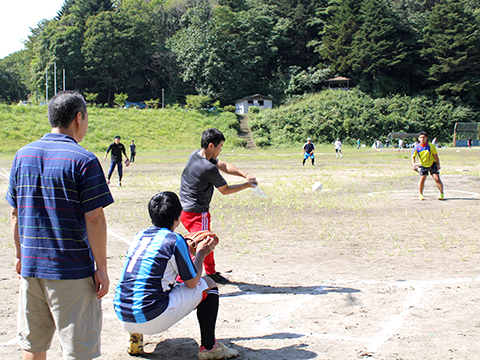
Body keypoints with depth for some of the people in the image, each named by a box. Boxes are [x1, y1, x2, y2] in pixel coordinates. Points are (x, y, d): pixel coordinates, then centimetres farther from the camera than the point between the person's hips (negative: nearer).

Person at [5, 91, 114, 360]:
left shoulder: (23, 155, 7)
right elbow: (94, 219, -14)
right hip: (73, 270, -6)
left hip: (31, 267, 6)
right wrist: (101, 269, -8)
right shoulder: (83, 160, -11)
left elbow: (15, 213, 11)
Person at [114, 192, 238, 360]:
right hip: (151, 319, -7)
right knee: (208, 284, 9)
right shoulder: (175, 240, -9)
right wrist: (201, 253, 14)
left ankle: (135, 335, 22)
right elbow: (192, 282, -2)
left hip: (122, 315, 7)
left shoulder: (140, 235, 12)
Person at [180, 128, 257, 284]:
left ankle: (211, 273, 40)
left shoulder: (195, 155, 2)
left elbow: (223, 166, 10)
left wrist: (245, 174, -1)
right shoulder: (209, 168, -25)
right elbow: (225, 190, -10)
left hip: (185, 209, 10)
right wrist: (247, 185, 2)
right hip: (197, 213, -10)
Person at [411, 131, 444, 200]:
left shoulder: (431, 146, -16)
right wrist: (413, 164, -24)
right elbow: (413, 157, -5)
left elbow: (435, 155, -6)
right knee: (422, 179, -9)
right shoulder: (417, 147, -12)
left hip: (432, 164, -1)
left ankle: (441, 194, 5)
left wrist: (438, 165, -4)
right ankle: (420, 194, 9)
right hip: (423, 165, 1)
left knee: (437, 179, -9)